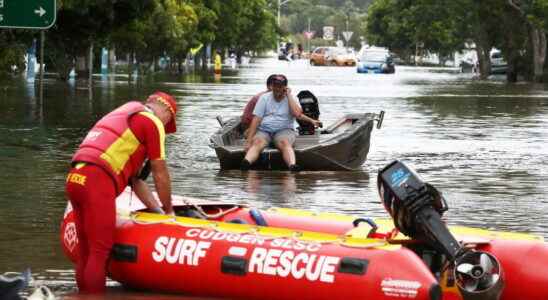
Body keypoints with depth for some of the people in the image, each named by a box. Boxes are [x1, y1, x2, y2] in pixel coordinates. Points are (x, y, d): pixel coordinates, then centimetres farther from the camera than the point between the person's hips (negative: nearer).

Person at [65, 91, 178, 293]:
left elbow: (134, 178, 33)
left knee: (86, 251, 13)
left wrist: (158, 210, 32)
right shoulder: (152, 121, 6)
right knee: (100, 252, -7)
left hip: (75, 179, 9)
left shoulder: (122, 116, 33)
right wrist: (169, 210, 22)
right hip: (97, 182, -9)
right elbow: (160, 174, 9)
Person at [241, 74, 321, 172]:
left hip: (284, 130, 0)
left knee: (285, 143, -35)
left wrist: (288, 95, -4)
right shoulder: (264, 98, 11)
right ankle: (246, 162, -62)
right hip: (263, 130, 0)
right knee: (257, 143, -33)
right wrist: (249, 140, -8)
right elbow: (256, 120, 3)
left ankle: (292, 166, -63)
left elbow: (297, 114, -11)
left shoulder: (291, 99, 10)